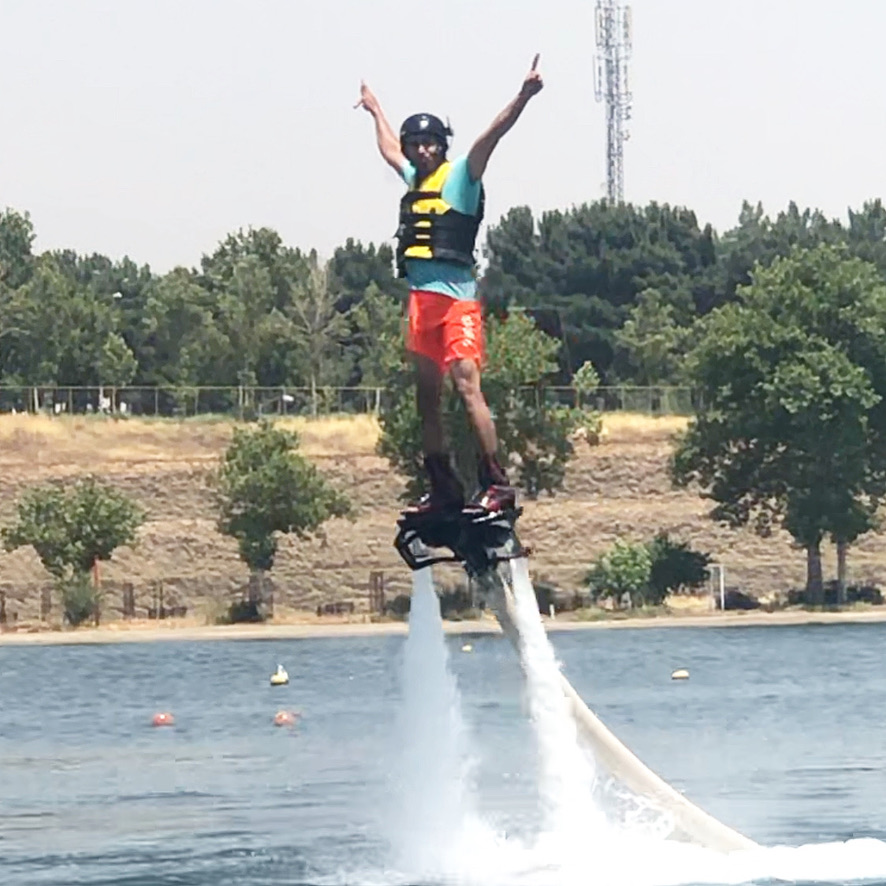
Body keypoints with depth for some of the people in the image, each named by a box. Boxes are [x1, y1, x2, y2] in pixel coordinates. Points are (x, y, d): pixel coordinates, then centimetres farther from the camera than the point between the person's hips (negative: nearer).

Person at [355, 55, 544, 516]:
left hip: (456, 296, -8)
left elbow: (491, 136, -14)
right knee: (427, 397, 7)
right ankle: (443, 488, 12)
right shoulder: (414, 179, 20)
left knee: (467, 385, -17)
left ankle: (496, 482, -21)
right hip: (421, 299, 8)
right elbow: (389, 149, 41)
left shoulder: (460, 175, 0)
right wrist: (375, 110, 56)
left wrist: (523, 97, -28)